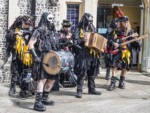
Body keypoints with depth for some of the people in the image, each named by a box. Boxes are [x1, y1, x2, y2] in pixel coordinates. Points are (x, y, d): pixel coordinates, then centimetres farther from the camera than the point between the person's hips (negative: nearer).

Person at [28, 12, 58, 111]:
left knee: (52, 79, 13)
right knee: (43, 79, -16)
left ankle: (44, 98, 28)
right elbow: (30, 44, -14)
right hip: (42, 59, -9)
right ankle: (38, 103, -16)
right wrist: (35, 56, -21)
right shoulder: (39, 31, -7)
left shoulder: (52, 32, 17)